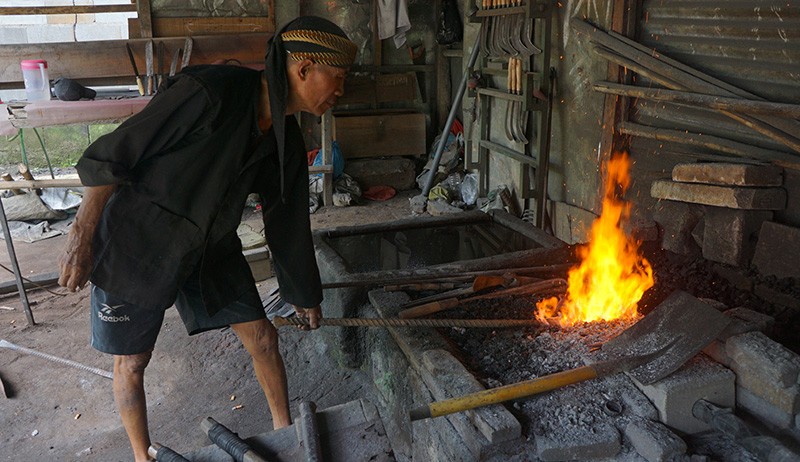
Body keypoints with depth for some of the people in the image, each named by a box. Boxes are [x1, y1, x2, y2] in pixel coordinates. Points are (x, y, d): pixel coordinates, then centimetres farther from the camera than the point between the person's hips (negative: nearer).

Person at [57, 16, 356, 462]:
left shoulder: (287, 144, -4)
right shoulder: (212, 91, -28)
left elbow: (289, 224, 7)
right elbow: (114, 153, -20)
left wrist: (306, 296, 15)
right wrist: (83, 234, -17)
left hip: (212, 247, 6)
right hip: (138, 241, -6)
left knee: (263, 337, 6)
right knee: (132, 362, 8)